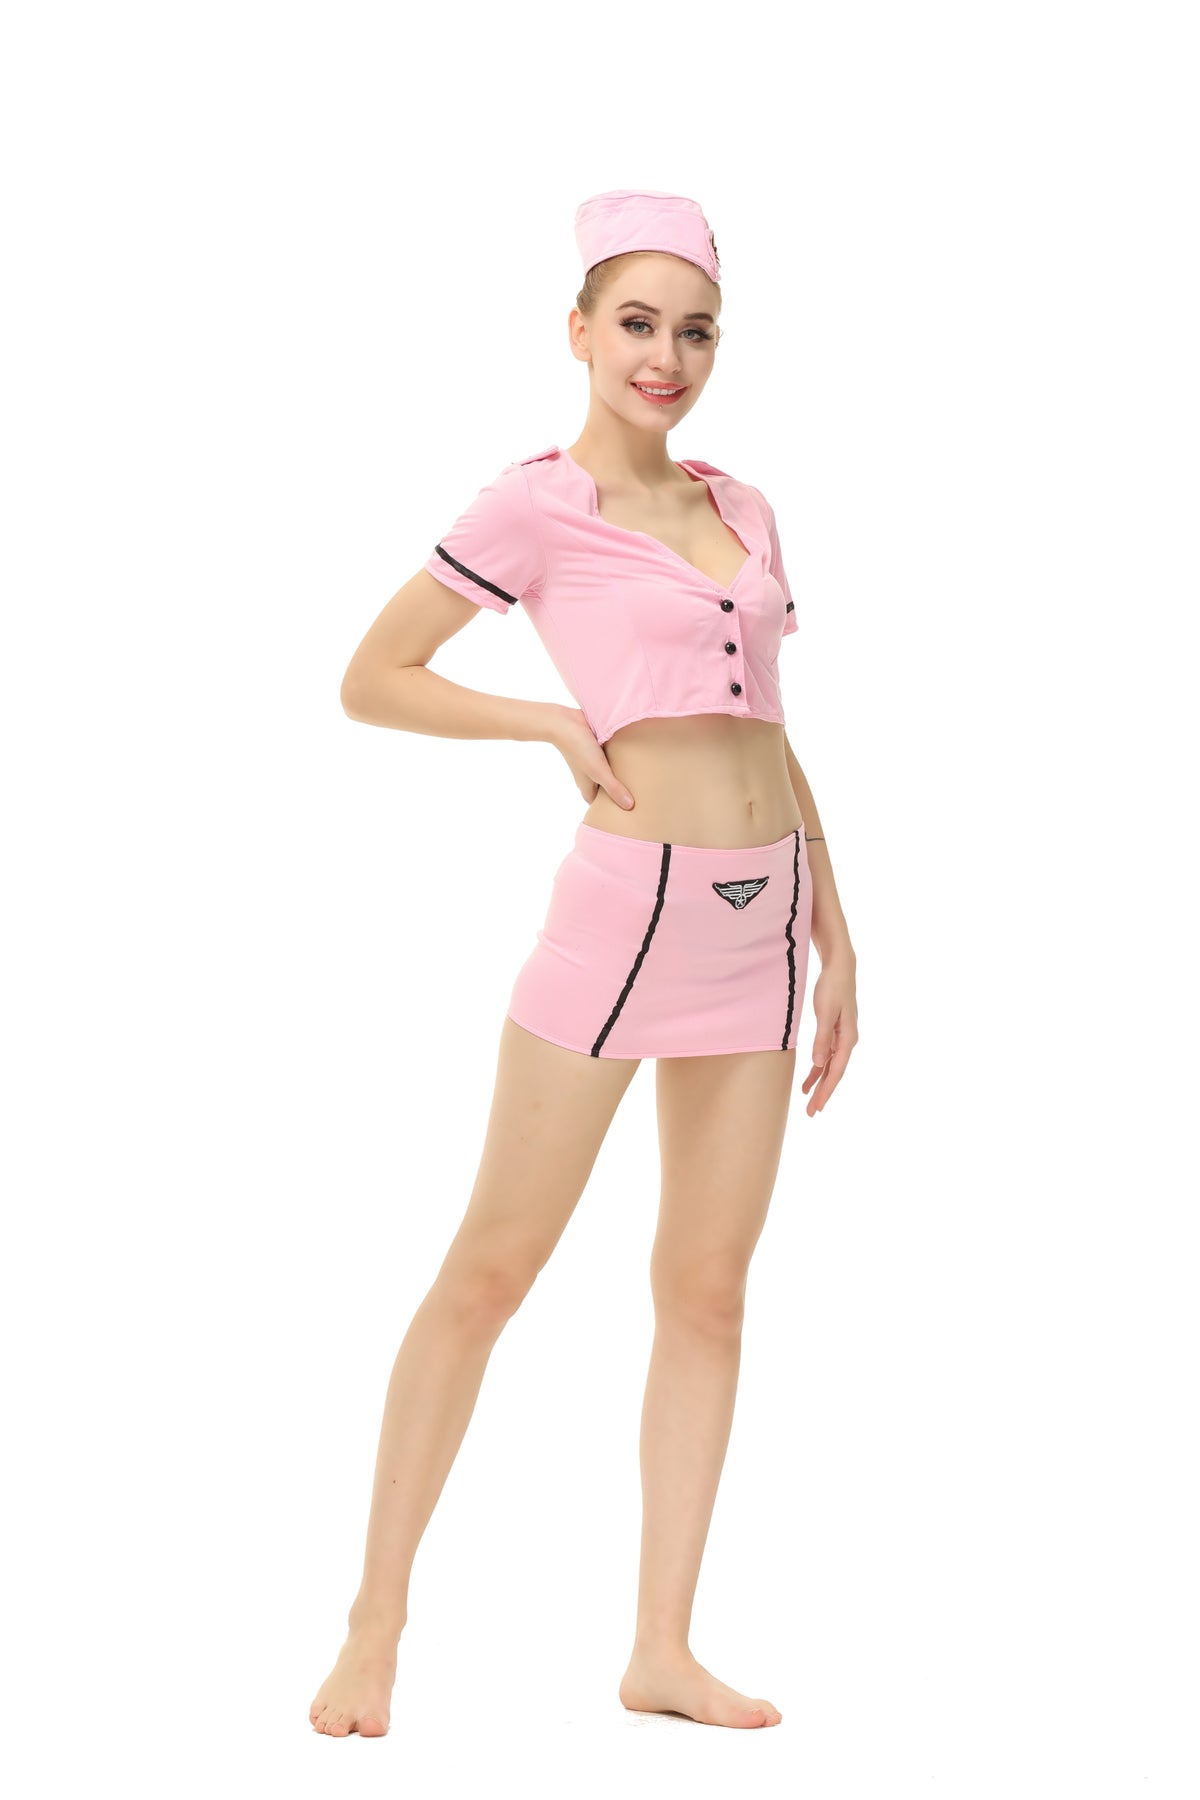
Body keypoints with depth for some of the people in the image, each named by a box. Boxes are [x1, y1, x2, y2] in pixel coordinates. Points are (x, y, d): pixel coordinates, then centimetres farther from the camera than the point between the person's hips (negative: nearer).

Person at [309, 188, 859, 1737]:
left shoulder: (741, 508, 14)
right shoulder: (535, 507, -4)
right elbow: (371, 680, -3)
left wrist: (835, 938, 16)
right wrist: (560, 724, -7)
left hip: (762, 918, 6)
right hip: (630, 902, -6)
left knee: (707, 1291, 7)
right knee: (493, 1267, -1)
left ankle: (662, 1650, 13)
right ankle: (376, 1624, 8)